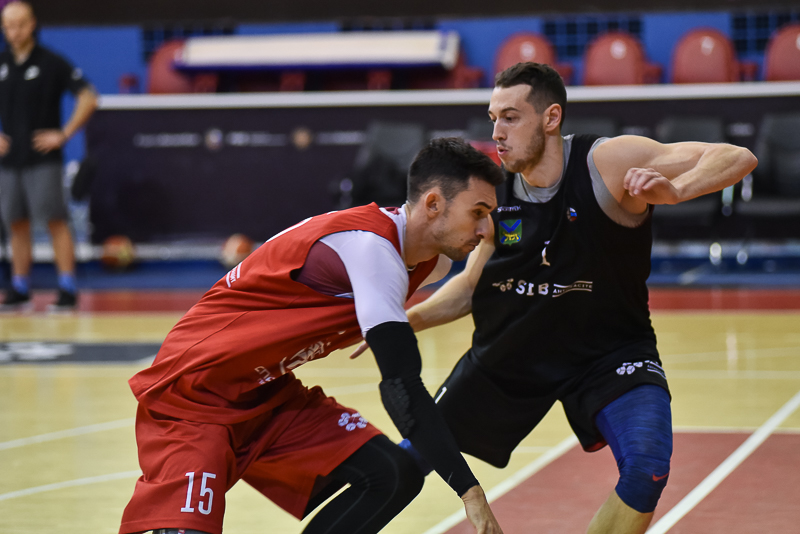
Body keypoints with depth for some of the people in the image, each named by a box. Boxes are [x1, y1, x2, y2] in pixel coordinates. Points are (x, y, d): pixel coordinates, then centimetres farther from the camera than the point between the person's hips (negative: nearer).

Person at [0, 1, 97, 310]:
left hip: (42, 159, -5)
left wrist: (64, 134, -11)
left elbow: (88, 98, -7)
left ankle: (67, 289, -8)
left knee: (55, 221, -8)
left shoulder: (52, 63, -5)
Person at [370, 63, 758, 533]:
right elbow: (473, 283, 7)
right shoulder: (497, 193, -8)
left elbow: (738, 159, -26)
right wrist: (406, 321, -8)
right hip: (510, 353, 4)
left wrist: (673, 190, -45)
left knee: (646, 467, -28)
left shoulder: (610, 162, -22)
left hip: (610, 353, -4)